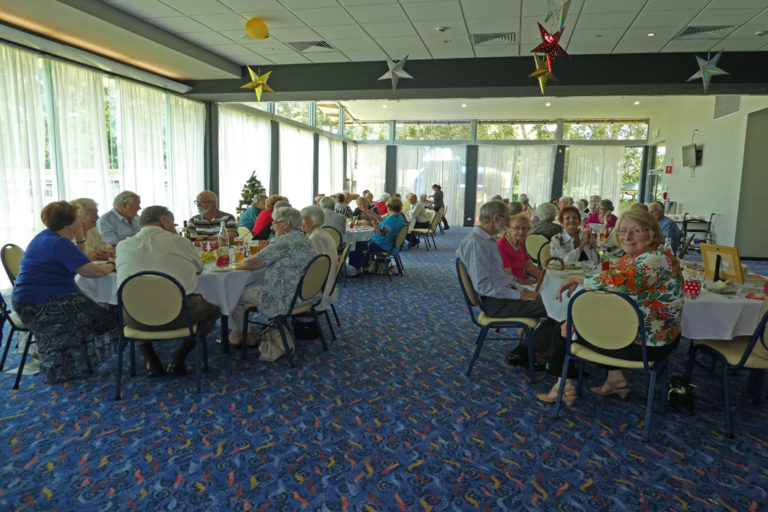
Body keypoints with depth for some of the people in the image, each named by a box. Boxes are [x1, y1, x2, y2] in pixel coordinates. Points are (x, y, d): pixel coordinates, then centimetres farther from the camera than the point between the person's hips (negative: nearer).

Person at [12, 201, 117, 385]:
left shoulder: (48, 237, 11)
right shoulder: (59, 243, -19)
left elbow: (77, 262, 16)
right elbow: (92, 271, -22)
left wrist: (80, 239, 6)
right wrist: (111, 266, -4)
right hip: (38, 305, -10)